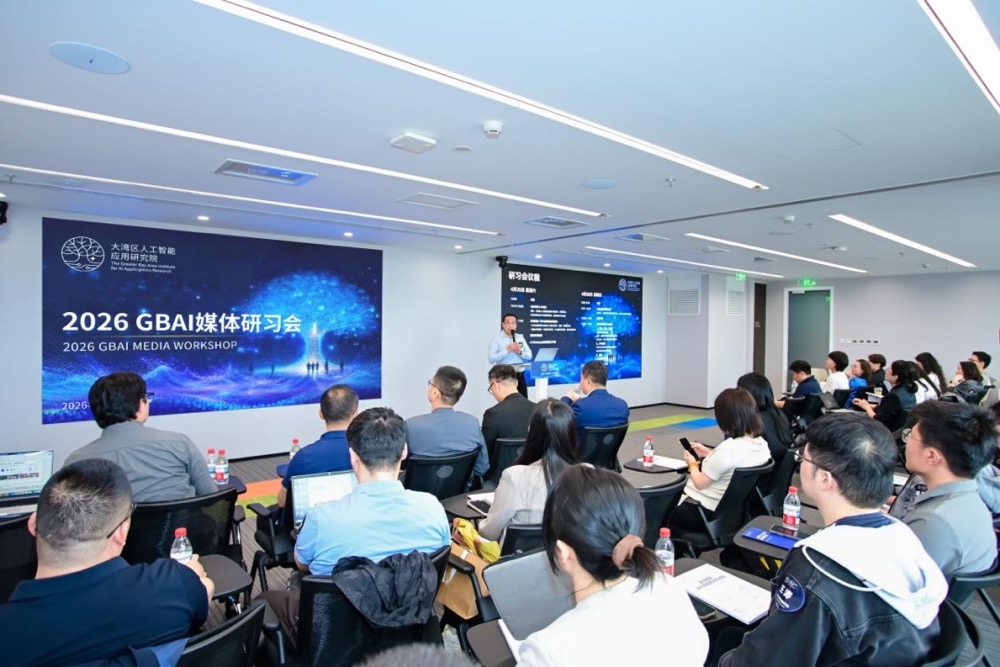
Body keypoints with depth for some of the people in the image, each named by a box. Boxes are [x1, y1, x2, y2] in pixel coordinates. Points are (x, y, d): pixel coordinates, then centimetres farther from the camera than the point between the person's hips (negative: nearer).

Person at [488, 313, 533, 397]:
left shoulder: (520, 337, 13)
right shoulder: (496, 339, -3)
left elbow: (529, 355, 11)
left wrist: (520, 352, -9)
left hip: (519, 375, 5)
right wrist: (507, 350, -20)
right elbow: (491, 358, -14)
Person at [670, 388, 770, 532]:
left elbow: (700, 483, -18)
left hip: (706, 513, -9)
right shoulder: (762, 444, -5)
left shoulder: (728, 448, -31)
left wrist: (692, 464, -1)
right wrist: (709, 454, 15)